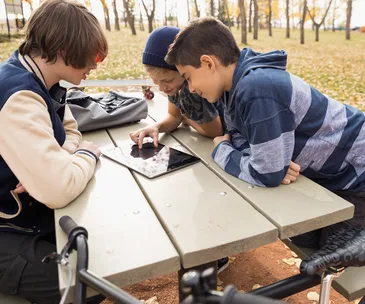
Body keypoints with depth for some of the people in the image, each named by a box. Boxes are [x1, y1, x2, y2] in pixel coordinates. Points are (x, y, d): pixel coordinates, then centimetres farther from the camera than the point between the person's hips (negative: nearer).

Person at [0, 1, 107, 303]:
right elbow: (59, 190, -39)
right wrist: (88, 155, -17)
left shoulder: (42, 83, -1)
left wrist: (46, 167, -13)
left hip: (29, 212, 9)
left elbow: (70, 132, 10)